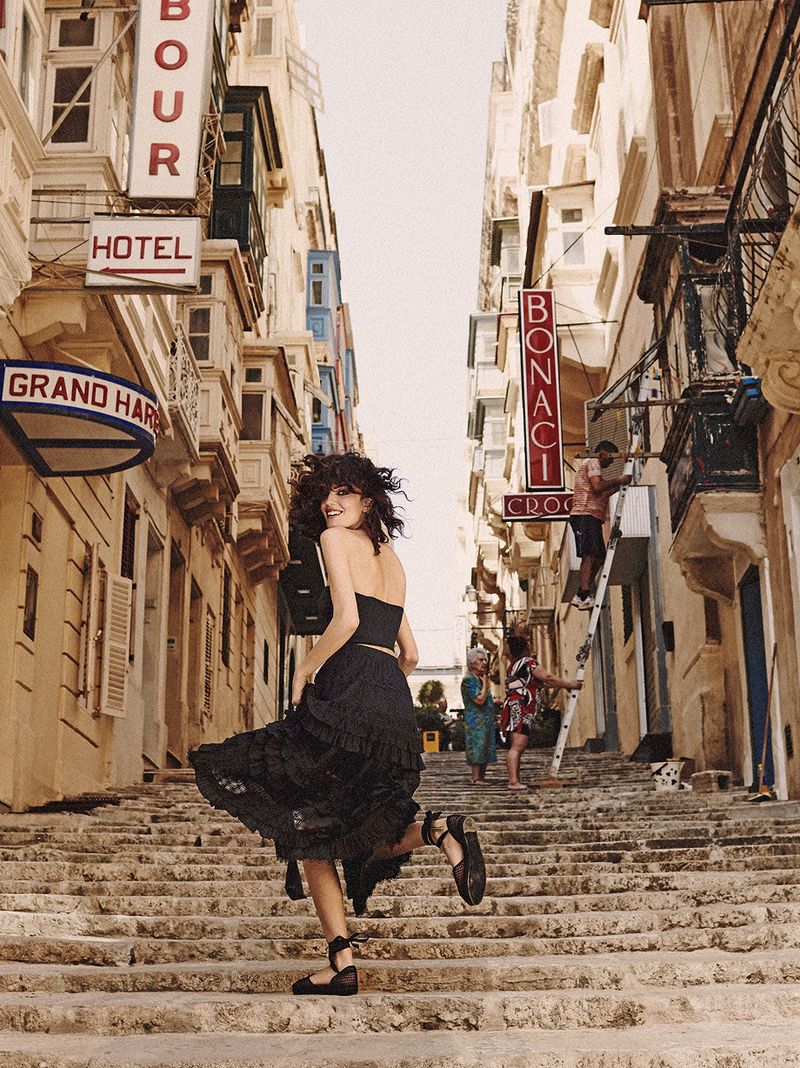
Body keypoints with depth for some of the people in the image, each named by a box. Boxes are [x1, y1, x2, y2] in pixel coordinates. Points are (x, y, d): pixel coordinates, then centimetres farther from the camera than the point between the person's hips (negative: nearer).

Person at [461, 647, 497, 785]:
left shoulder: (480, 679, 18)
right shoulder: (468, 679, -11)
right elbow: (480, 699, -20)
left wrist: (495, 702, 12)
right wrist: (485, 683, -10)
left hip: (486, 720, 9)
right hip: (475, 720, -9)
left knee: (485, 749, 8)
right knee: (477, 747, -10)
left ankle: (482, 777, 12)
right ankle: (476, 778, -10)